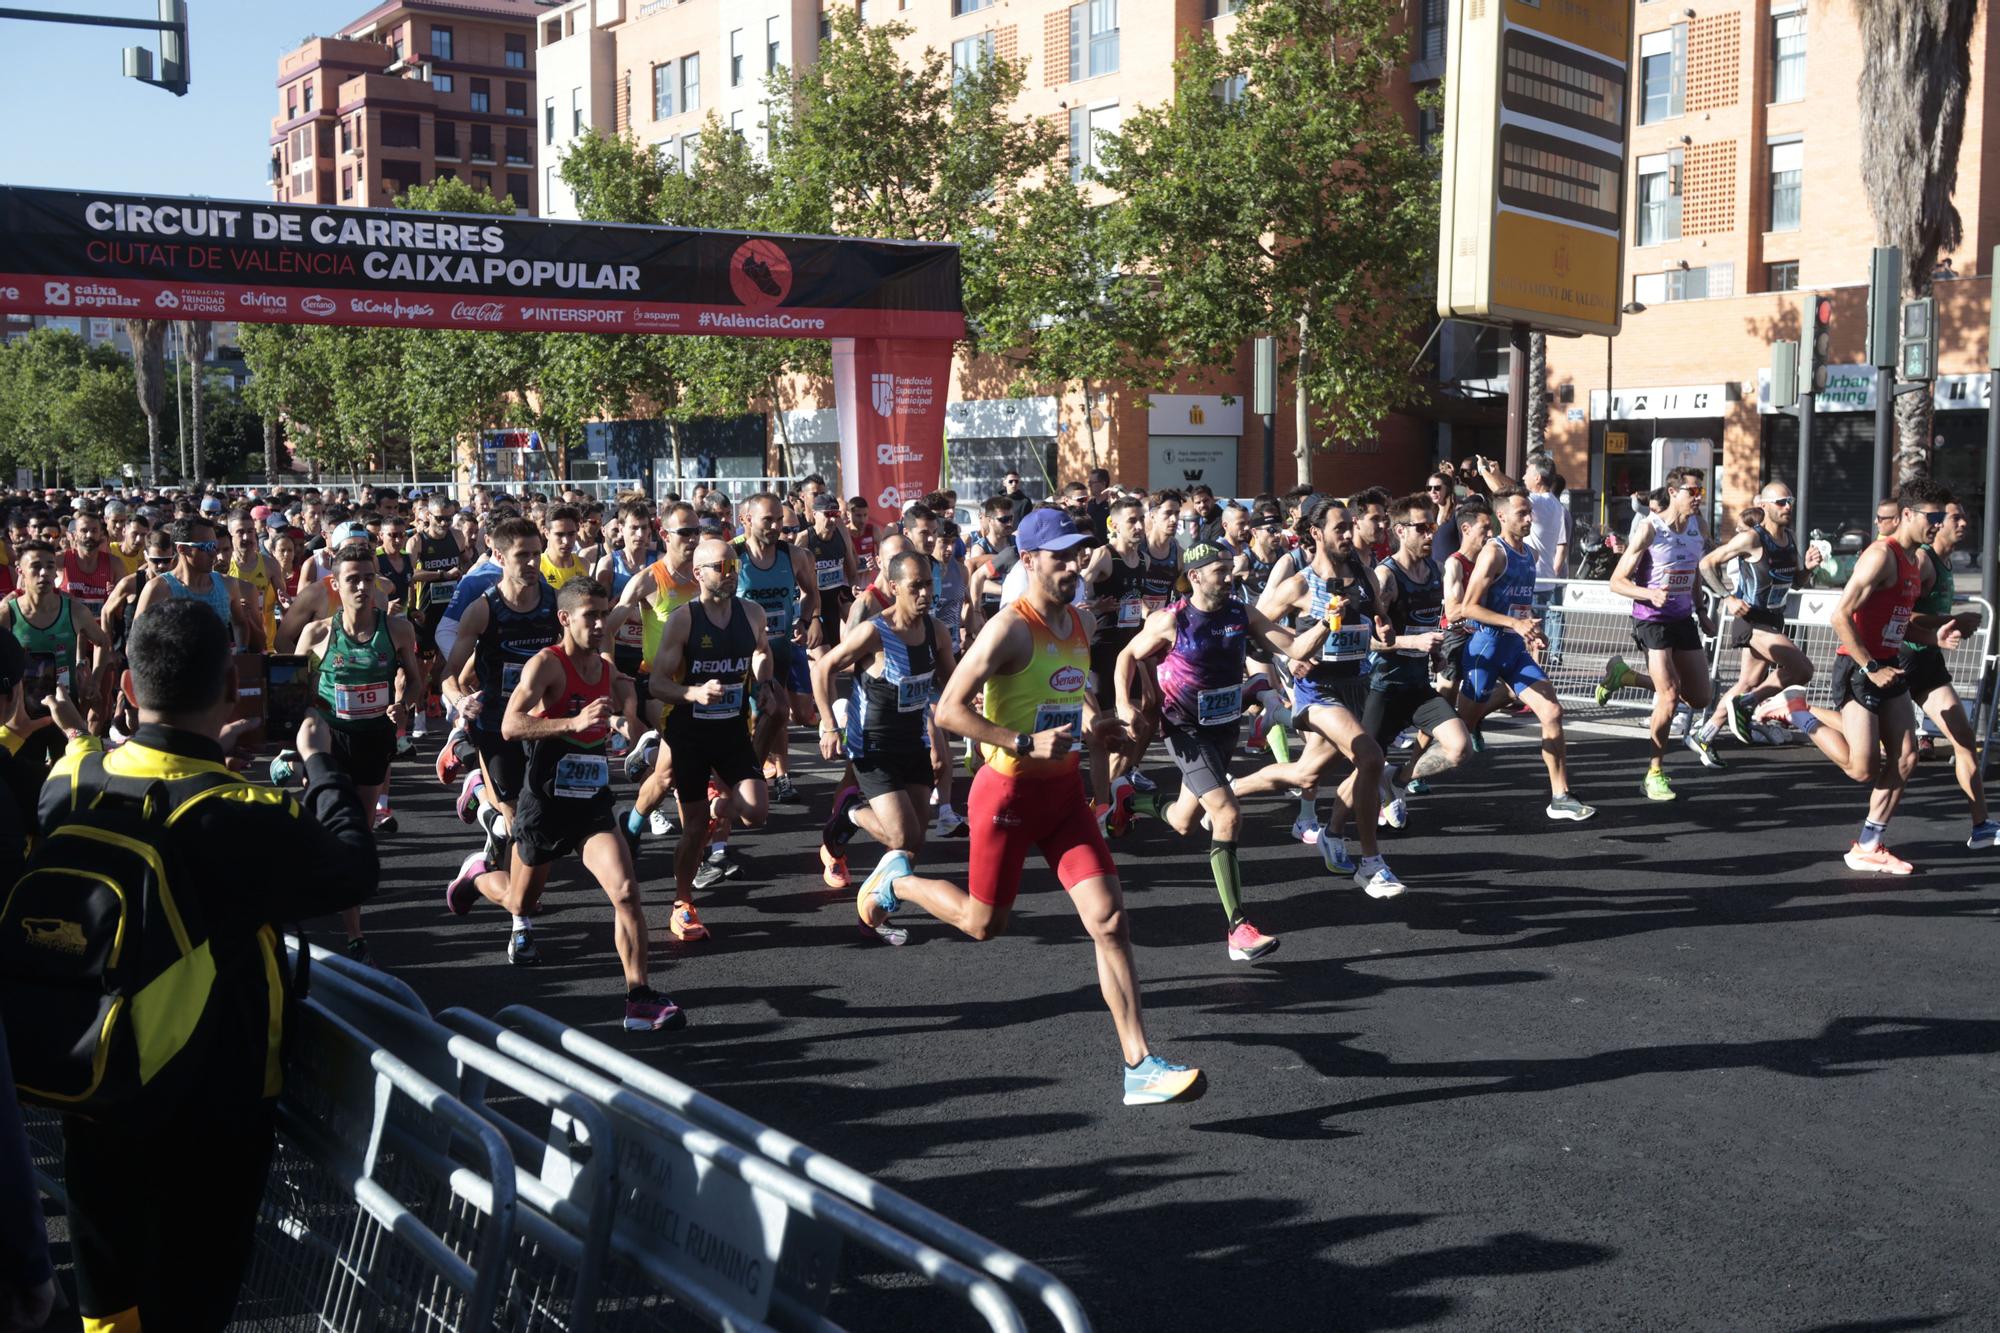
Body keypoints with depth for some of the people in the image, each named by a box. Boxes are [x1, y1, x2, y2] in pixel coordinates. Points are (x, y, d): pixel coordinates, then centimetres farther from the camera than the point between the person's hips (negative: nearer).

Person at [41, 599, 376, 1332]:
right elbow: (355, 870, -13)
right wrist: (320, 762, -1)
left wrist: (202, 752, 15)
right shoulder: (246, 817, -30)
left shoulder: (70, 780, -13)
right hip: (213, 1104, -5)